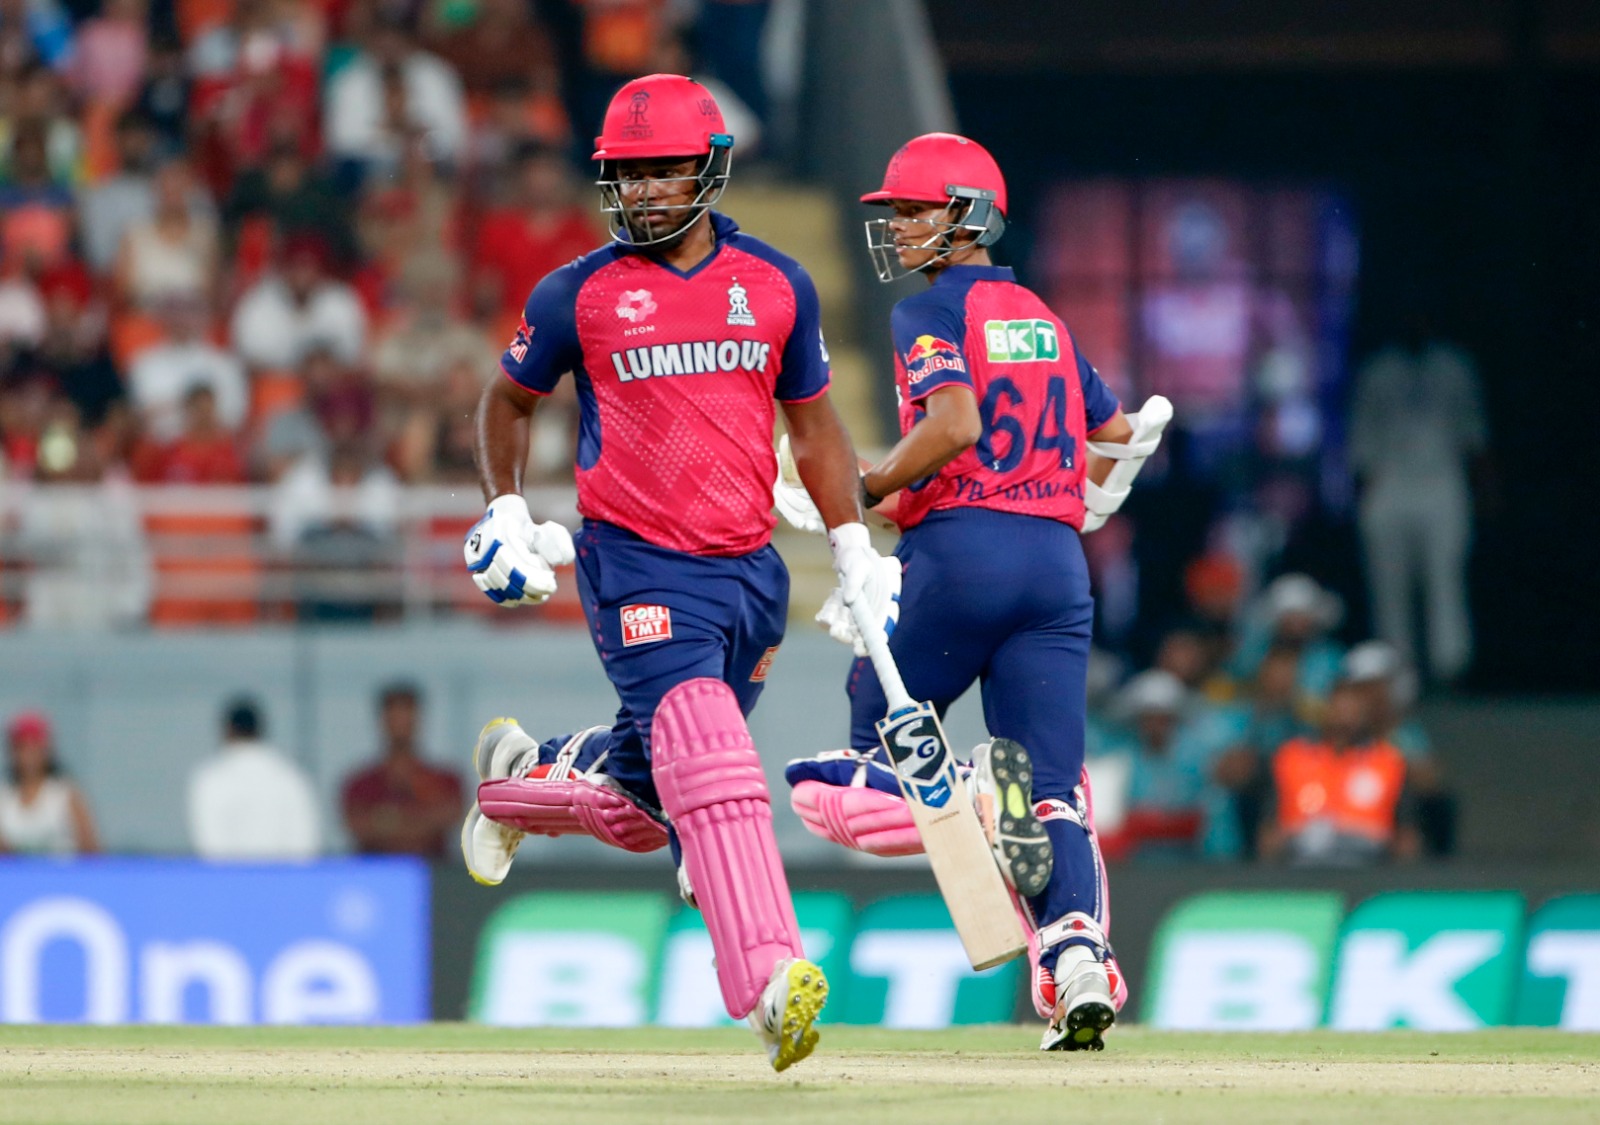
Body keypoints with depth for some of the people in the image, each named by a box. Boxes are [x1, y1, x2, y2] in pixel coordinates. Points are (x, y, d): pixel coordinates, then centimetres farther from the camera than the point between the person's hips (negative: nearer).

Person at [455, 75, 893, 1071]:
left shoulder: (778, 285, 7)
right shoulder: (577, 296, -1)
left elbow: (812, 423, 16)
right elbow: (510, 399, 16)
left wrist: (856, 556, 10)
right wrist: (505, 520, 6)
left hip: (750, 570, 4)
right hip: (638, 568, -4)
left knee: (645, 805, 9)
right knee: (708, 760, -23)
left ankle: (523, 774, 39)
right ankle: (770, 982, -31)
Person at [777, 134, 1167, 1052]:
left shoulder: (932, 312, -3)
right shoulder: (1044, 319, 19)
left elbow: (954, 425, -19)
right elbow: (1122, 438, 27)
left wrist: (865, 493, -9)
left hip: (960, 547, -6)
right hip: (1058, 562, 6)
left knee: (870, 759, 7)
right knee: (1055, 794, 0)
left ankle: (977, 796, -24)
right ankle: (1080, 955, -21)